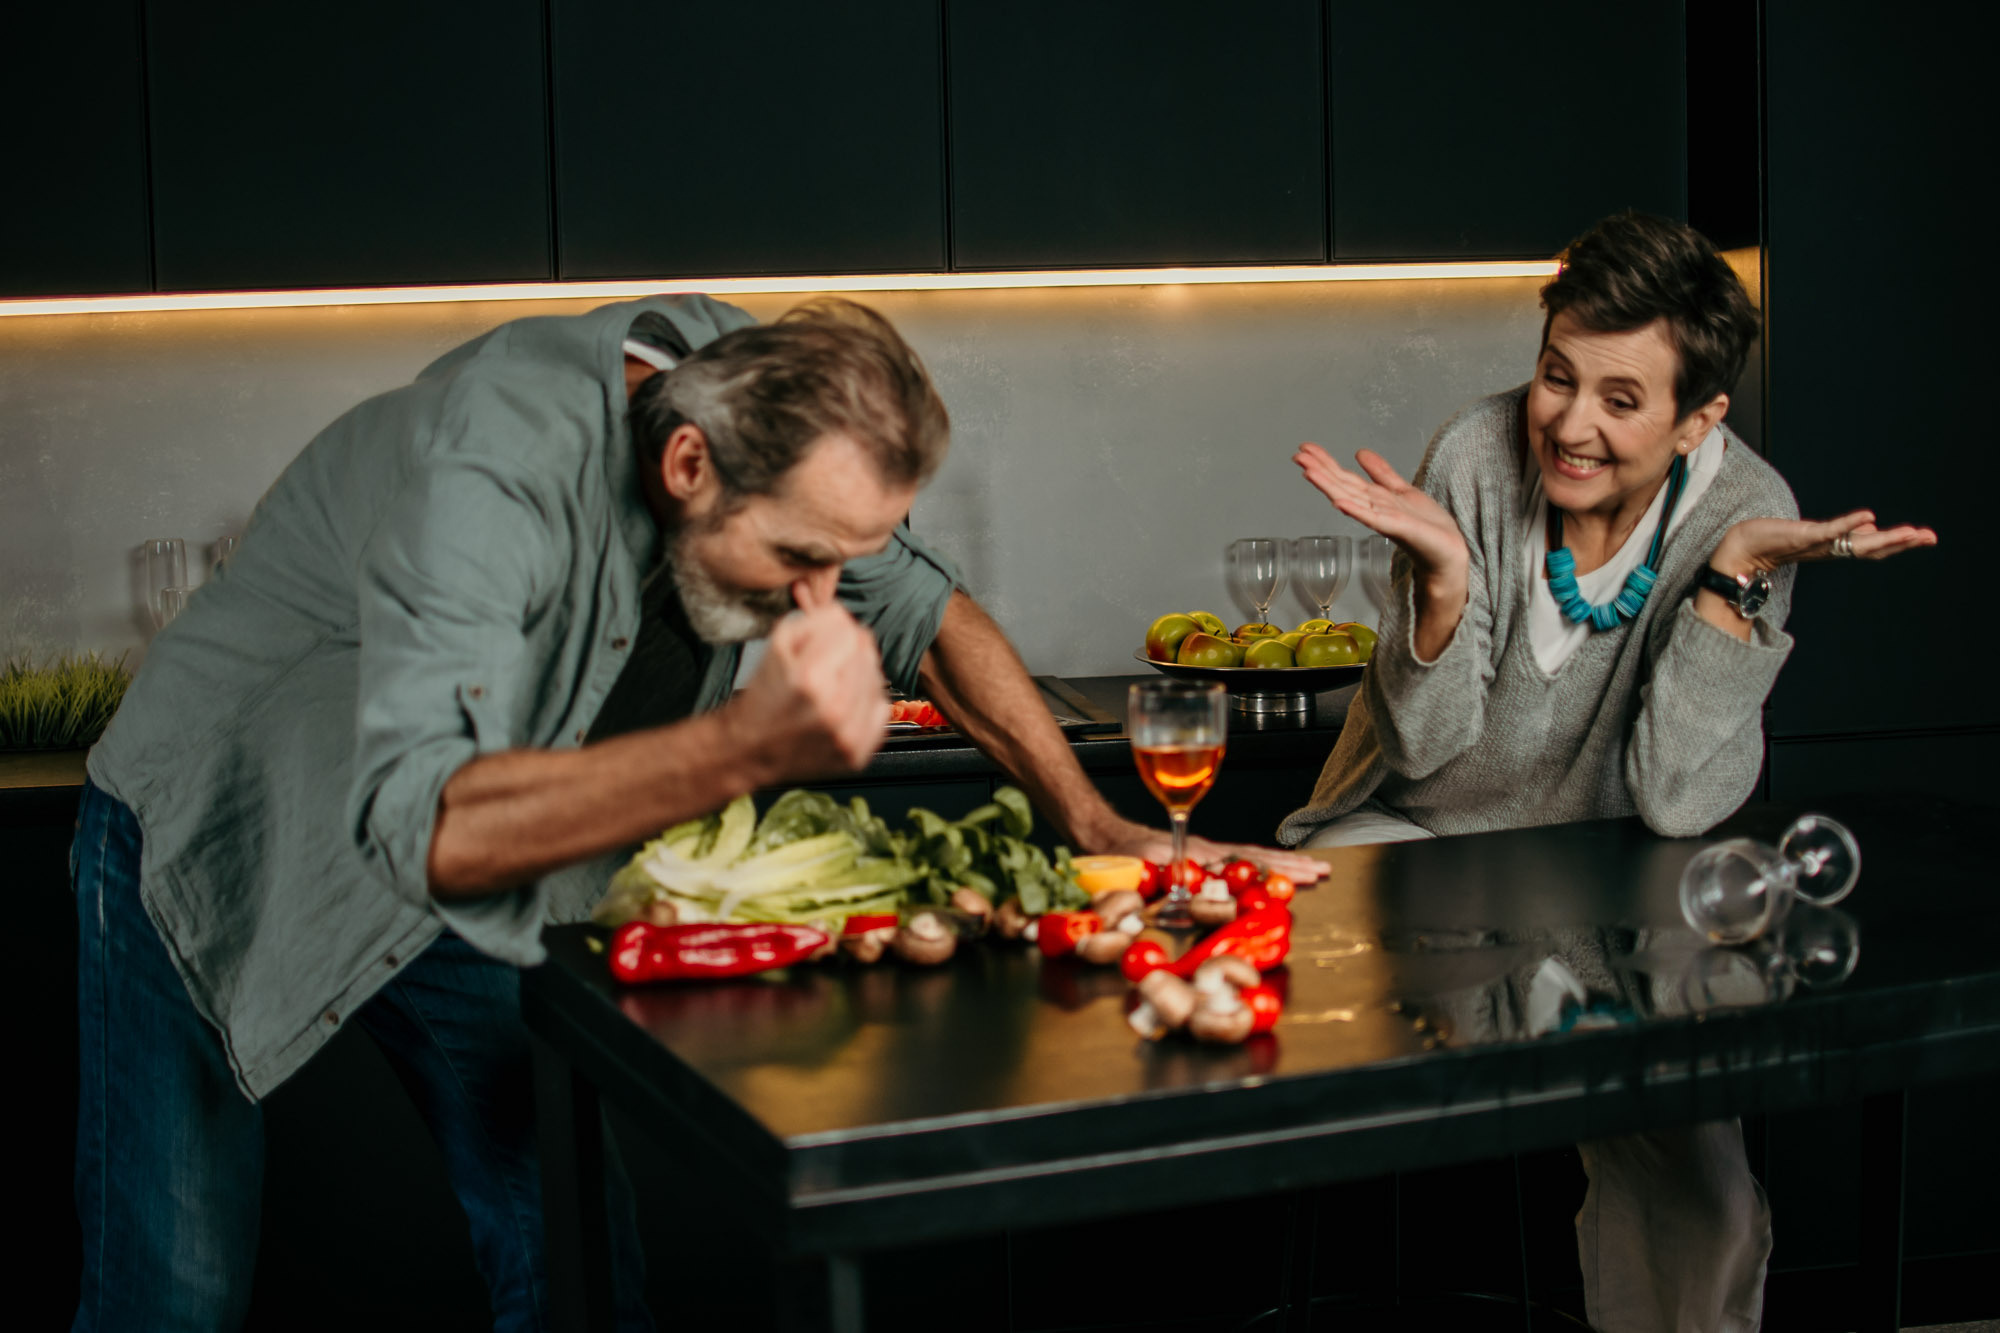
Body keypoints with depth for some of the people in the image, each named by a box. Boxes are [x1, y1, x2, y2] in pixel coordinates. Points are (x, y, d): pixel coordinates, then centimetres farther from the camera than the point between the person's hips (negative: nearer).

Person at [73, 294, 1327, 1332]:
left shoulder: (761, 390, -16)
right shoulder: (491, 473, -38)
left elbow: (928, 611, -2)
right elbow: (423, 827, -48)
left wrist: (1100, 826, -11)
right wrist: (748, 747, -56)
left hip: (466, 877, 5)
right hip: (222, 849, -5)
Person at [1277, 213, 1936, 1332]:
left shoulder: (1745, 514, -15)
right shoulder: (1479, 457, -17)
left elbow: (1675, 802, -22)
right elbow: (1423, 747, -14)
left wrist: (1732, 574, -29)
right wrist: (1445, 572, -31)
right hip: (1416, 842, 0)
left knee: (1701, 1207, -15)